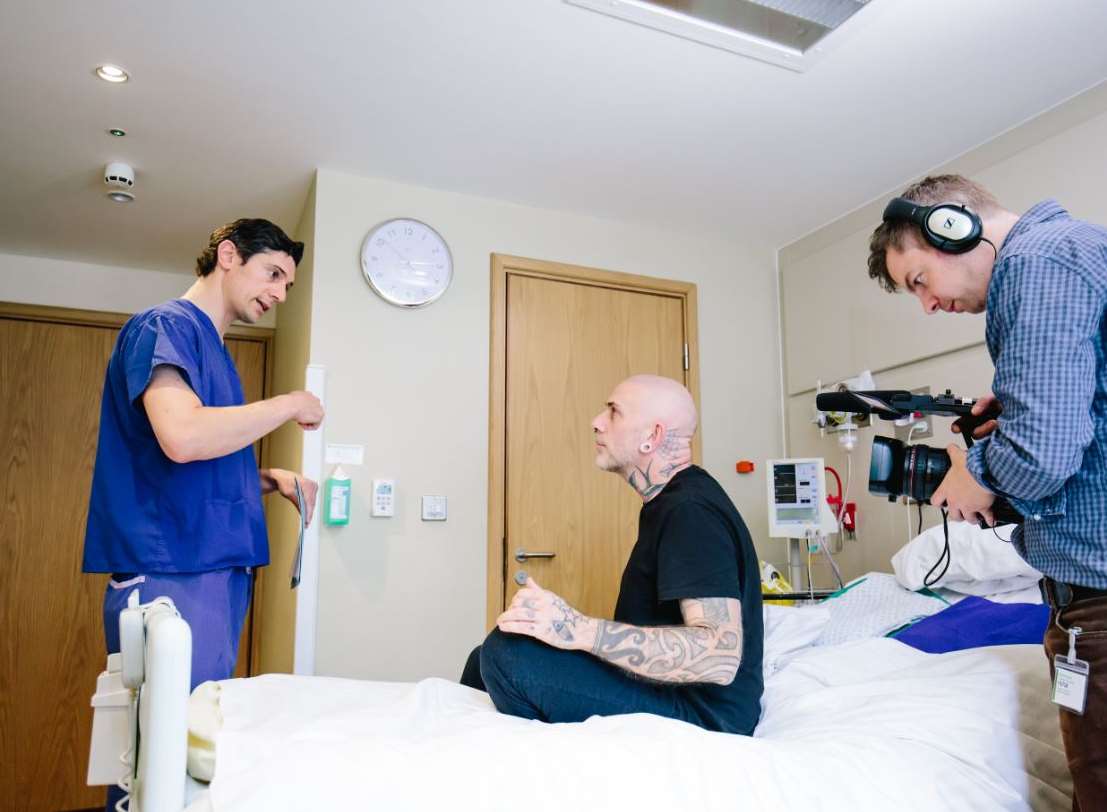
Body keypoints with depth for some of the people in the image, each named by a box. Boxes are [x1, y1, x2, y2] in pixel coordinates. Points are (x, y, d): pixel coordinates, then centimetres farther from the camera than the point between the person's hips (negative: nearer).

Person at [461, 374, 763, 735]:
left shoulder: (692, 511, -20)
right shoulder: (666, 503, 12)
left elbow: (721, 656, -30)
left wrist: (581, 631, -35)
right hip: (663, 685, 10)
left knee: (507, 651, -24)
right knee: (486, 657, 8)